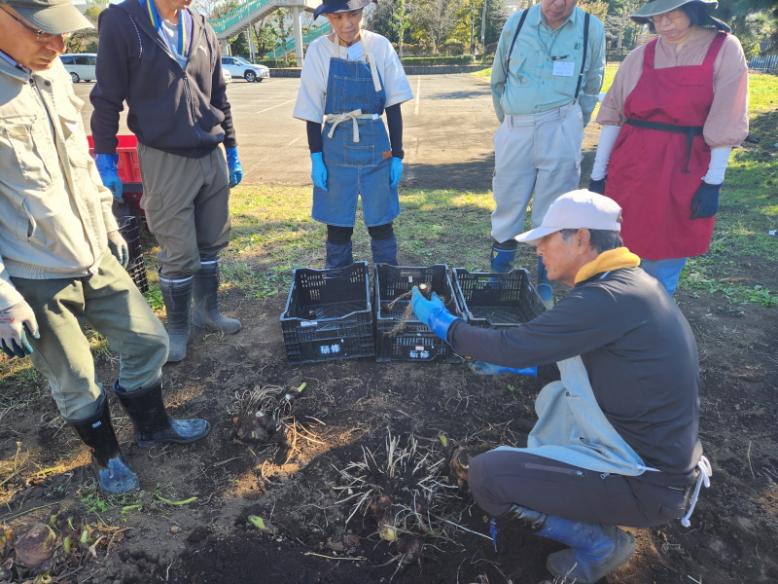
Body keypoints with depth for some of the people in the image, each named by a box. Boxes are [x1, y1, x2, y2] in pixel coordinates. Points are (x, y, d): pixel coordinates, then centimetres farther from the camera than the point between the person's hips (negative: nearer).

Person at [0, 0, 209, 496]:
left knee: (148, 341, 14)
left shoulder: (54, 74, 3)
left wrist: (109, 225, 19)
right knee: (75, 383, 10)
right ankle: (107, 456, 37)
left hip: (96, 258, 6)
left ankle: (152, 425, 39)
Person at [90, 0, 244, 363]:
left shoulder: (202, 30, 9)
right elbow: (107, 98, -5)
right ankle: (177, 327, 20)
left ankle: (207, 310, 31)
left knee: (212, 243, 12)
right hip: (164, 160, -5)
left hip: (212, 156, 5)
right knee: (180, 254, 0)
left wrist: (232, 151, 15)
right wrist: (105, 160, -8)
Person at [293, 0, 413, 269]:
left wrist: (397, 154, 0)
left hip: (376, 145, 0)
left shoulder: (380, 47, -2)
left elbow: (393, 105, 2)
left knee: (381, 222, 7)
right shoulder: (319, 51, -3)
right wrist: (316, 158, -4)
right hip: (336, 146, 0)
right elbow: (312, 111, 0)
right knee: (337, 224, 8)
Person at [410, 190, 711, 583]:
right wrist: (500, 359, 16)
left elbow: (513, 347, -22)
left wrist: (443, 323, -6)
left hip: (646, 482, -9)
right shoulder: (628, 284, 5)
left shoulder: (608, 299, -25)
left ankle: (597, 541, 6)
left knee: (484, 475, -9)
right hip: (656, 453, 9)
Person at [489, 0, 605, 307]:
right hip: (515, 128, 2)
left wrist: (572, 126, 10)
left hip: (560, 129, -1)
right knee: (506, 207, 7)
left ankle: (545, 284, 16)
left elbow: (591, 87, 12)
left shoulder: (592, 29, 1)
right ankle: (497, 277, 22)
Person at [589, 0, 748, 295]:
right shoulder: (639, 57, 3)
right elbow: (613, 116, 4)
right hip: (631, 167, 2)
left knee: (666, 257, 7)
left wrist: (713, 182, -9)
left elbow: (725, 122, -5)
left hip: (684, 172, -1)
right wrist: (598, 174, 2)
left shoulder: (724, 50, -2)